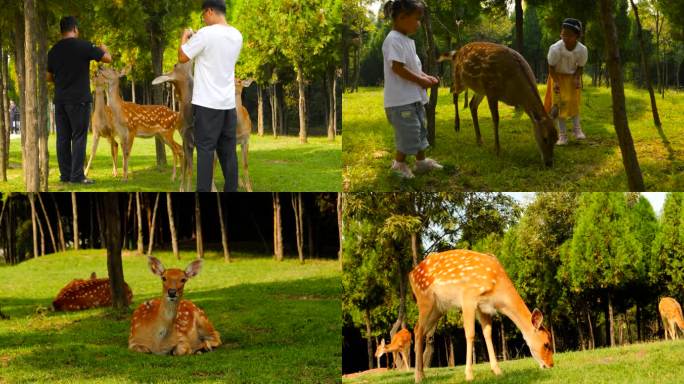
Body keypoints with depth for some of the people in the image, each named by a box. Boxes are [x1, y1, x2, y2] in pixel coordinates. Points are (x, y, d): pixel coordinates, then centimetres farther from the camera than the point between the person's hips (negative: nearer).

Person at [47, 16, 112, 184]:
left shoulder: (54, 50, 7)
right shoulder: (83, 46, -9)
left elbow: (49, 77, 15)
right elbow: (108, 58, -3)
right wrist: (103, 49, 19)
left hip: (60, 100, 5)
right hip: (79, 100, -5)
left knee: (63, 138, 7)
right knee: (79, 137, -3)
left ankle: (65, 175, 9)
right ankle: (77, 176, -6)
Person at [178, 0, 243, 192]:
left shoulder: (206, 34, -14)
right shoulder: (237, 35, 8)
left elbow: (182, 57, -6)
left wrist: (184, 38, 11)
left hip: (208, 103, -6)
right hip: (229, 102, 6)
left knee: (205, 149, -4)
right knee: (228, 149, 9)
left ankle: (203, 192, -7)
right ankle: (231, 189, 12)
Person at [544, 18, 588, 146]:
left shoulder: (582, 50, -26)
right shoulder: (555, 49, -32)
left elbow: (580, 67, -9)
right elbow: (551, 67, -18)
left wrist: (576, 79, -24)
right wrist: (556, 82, -28)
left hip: (573, 76, 1)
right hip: (558, 76, -1)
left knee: (574, 102, 1)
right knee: (559, 104, -3)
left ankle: (577, 128, 14)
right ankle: (562, 134, 0)